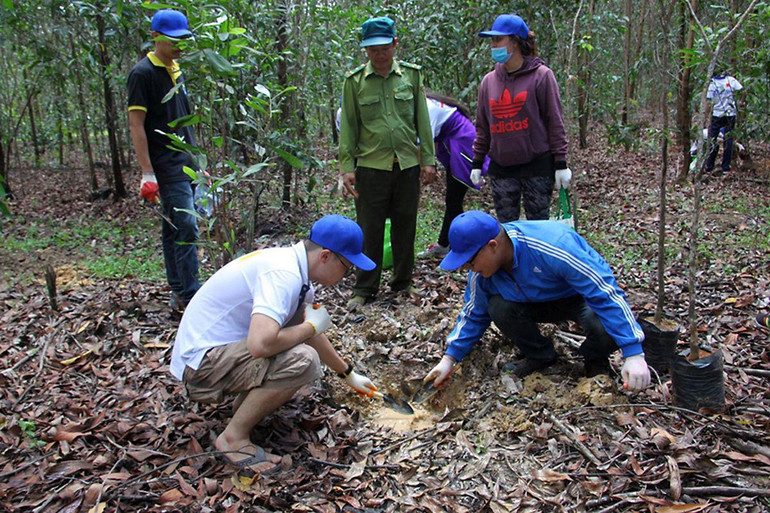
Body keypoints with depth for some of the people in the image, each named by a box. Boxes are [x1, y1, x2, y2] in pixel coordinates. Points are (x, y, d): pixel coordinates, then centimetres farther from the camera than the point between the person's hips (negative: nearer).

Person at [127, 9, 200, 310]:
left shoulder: (176, 72, 17)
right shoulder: (143, 73, -8)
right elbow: (136, 124, -12)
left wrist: (198, 163, 20)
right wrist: (147, 173, -18)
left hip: (186, 163, 8)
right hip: (166, 165, -8)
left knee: (173, 229, 12)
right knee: (186, 228, -13)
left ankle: (179, 293, 18)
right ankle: (191, 296, -7)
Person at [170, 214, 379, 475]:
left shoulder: (295, 265, 5)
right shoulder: (284, 274, -25)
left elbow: (313, 333, 20)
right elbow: (260, 344, -38)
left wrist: (349, 374, 29)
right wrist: (311, 326, -19)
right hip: (201, 362, -10)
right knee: (302, 360, -27)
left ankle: (246, 401, 14)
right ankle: (234, 438, -9)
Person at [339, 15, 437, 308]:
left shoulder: (411, 75, 6)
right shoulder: (355, 81, 2)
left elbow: (422, 120, 8)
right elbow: (348, 126, 3)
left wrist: (428, 159, 3)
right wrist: (347, 166, -4)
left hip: (408, 166, 2)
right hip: (371, 167, -2)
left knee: (405, 227, 10)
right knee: (369, 230, 2)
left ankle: (403, 282, 25)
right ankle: (364, 289, 14)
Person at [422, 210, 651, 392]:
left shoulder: (552, 246, -40)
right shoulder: (481, 269, -18)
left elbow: (606, 292, -35)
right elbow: (474, 314, 0)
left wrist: (633, 354, -37)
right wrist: (450, 359, -6)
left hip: (584, 296, -5)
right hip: (539, 301, 5)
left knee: (605, 327, -37)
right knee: (499, 308, -25)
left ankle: (595, 359, 0)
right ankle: (539, 355, 4)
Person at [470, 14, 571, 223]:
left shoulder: (541, 75, -4)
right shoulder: (489, 80, 9)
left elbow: (555, 121, -4)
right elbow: (482, 126, 14)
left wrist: (560, 163, -6)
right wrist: (477, 163, 12)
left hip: (537, 166, -4)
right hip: (501, 168, 4)